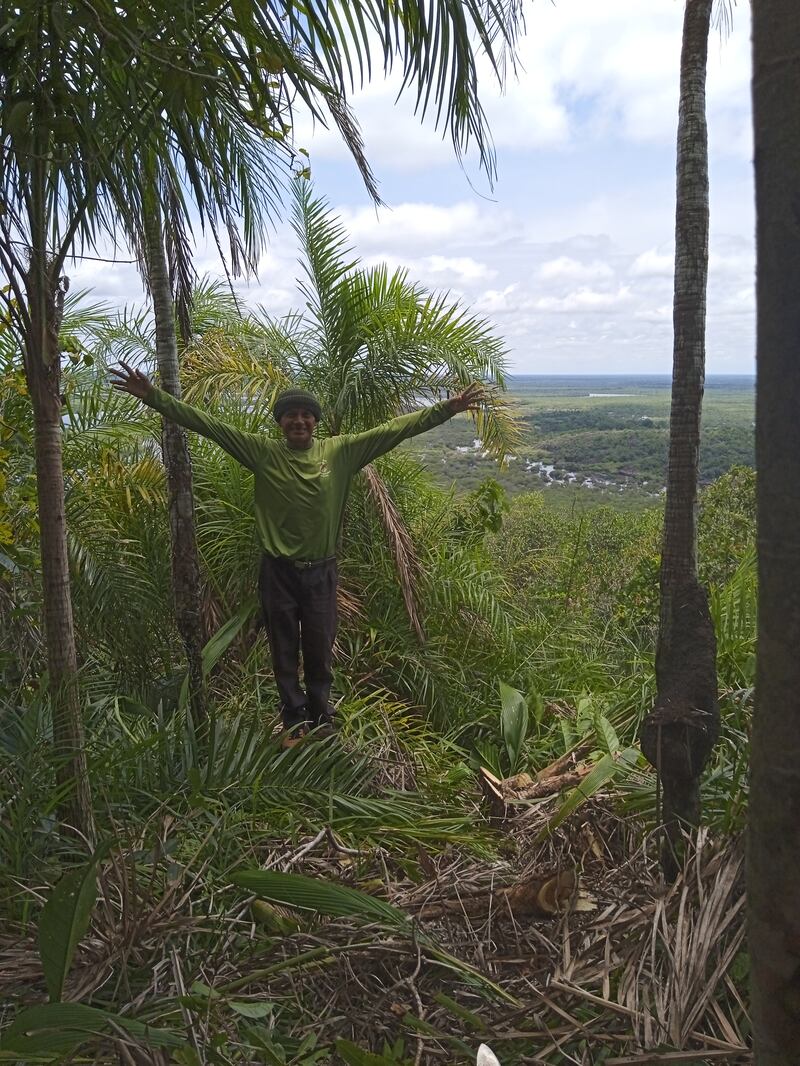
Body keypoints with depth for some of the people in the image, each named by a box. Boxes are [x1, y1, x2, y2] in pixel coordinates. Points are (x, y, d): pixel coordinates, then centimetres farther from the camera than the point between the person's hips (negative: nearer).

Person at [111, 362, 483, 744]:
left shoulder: (340, 451, -5)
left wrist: (447, 408, -11)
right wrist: (153, 396, -16)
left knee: (320, 652, 14)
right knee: (284, 652, 13)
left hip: (321, 571, 0)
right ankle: (294, 721, 31)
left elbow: (394, 428, -7)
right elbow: (207, 424, -9)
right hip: (278, 571, 0)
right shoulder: (263, 451, -6)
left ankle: (322, 720, 34)